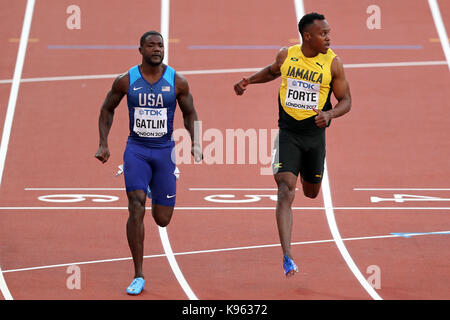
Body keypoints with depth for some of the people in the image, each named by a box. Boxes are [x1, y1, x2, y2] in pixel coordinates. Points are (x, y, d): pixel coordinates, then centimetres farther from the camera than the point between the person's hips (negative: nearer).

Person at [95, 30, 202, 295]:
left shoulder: (177, 82, -5)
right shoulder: (126, 81, -5)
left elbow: (190, 113, 10)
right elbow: (107, 109, 10)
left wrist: (196, 142, -2)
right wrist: (103, 144, 2)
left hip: (165, 150, 1)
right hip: (136, 149, -1)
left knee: (162, 219, 5)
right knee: (136, 208, -17)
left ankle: (157, 194, 45)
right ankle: (139, 277, -10)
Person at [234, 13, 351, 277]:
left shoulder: (333, 63, -7)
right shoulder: (286, 56, -2)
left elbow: (346, 100, -2)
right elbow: (272, 71, 22)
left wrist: (330, 114, -22)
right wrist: (249, 80, 8)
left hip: (315, 134, 1)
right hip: (288, 133, -1)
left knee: (311, 193, 18)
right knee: (286, 191, -15)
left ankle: (308, 176, 60)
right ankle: (288, 258, -20)